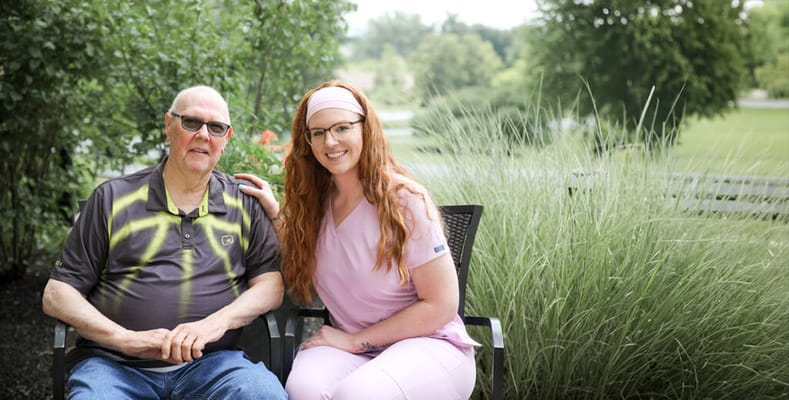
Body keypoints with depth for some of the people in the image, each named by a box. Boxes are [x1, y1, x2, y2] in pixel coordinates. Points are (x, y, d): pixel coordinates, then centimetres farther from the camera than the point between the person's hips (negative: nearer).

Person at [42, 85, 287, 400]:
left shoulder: (244, 202, 14)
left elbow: (271, 285, 7)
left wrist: (217, 322, -12)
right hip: (114, 363, -1)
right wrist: (126, 338, -9)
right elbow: (57, 294, 8)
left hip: (210, 362, 1)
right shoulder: (113, 197, 10)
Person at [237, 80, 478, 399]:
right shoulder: (315, 201, 6)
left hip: (426, 344, -3)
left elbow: (441, 305, -11)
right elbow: (302, 287, 8)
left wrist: (355, 340, -10)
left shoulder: (404, 200, -11)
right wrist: (274, 214, 3)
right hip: (347, 344, 4)